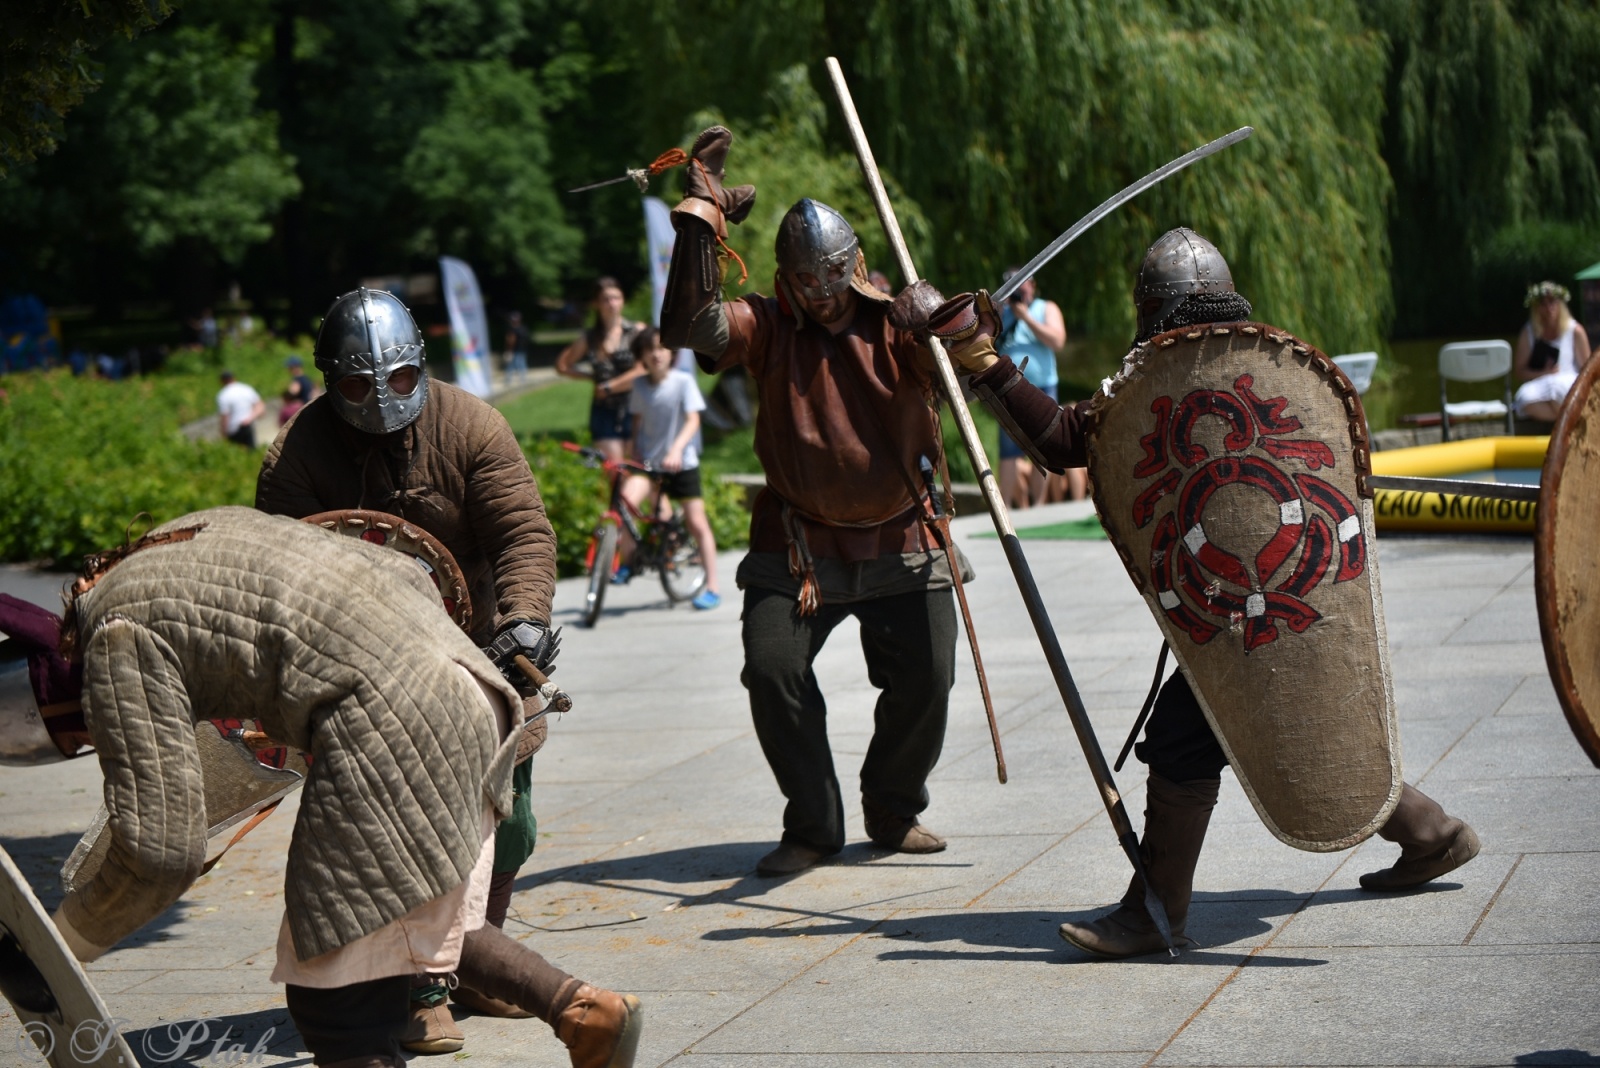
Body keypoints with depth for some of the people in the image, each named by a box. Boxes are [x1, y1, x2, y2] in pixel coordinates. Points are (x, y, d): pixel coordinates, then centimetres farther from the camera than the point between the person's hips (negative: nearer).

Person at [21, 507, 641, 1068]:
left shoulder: (120, 637, -2)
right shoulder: (208, 529, 23)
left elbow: (161, 853, -8)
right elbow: (404, 576, 25)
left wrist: (56, 948, 6)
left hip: (390, 726, -10)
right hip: (471, 697, 10)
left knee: (335, 1005, -2)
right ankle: (582, 1008, 22)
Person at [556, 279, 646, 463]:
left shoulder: (637, 331, -1)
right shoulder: (590, 337, 9)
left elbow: (643, 371, -11)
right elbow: (562, 365, 20)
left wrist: (609, 387, -6)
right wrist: (590, 377, 6)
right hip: (604, 411, 2)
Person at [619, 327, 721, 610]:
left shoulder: (684, 381, -11)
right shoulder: (640, 385, 0)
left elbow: (693, 420, -18)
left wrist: (676, 449, -32)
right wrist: (634, 448, 1)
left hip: (681, 462, -2)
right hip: (648, 460, 2)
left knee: (697, 523, -2)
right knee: (627, 498, -25)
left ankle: (712, 588, 9)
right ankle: (626, 563, -6)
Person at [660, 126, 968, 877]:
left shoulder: (895, 327, -3)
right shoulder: (769, 330, -3)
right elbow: (689, 325, -19)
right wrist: (701, 220, -23)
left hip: (899, 540, 0)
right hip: (797, 542, 0)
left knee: (925, 676, -3)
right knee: (773, 671, -11)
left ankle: (895, 812, 21)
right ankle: (812, 825, 6)